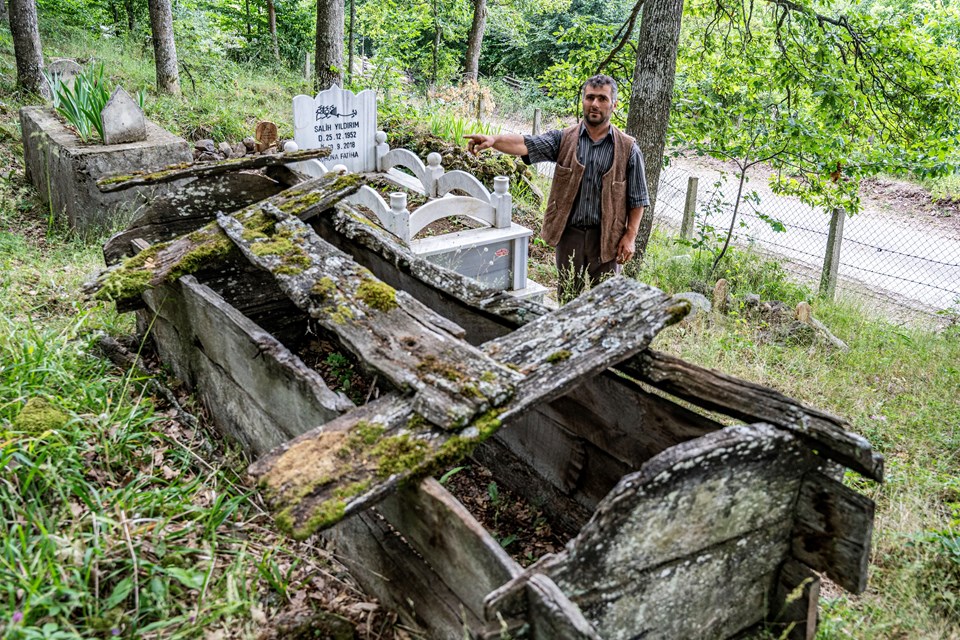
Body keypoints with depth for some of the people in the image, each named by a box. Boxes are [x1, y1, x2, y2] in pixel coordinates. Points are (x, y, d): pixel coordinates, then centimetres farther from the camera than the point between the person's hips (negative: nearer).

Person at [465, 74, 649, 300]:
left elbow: (637, 199, 1)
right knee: (568, 298, 13)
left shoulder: (628, 149, -1)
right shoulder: (564, 139, 1)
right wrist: (493, 140, -33)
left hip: (607, 238, -1)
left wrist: (630, 236, -6)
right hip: (569, 233, 1)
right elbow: (525, 145, -15)